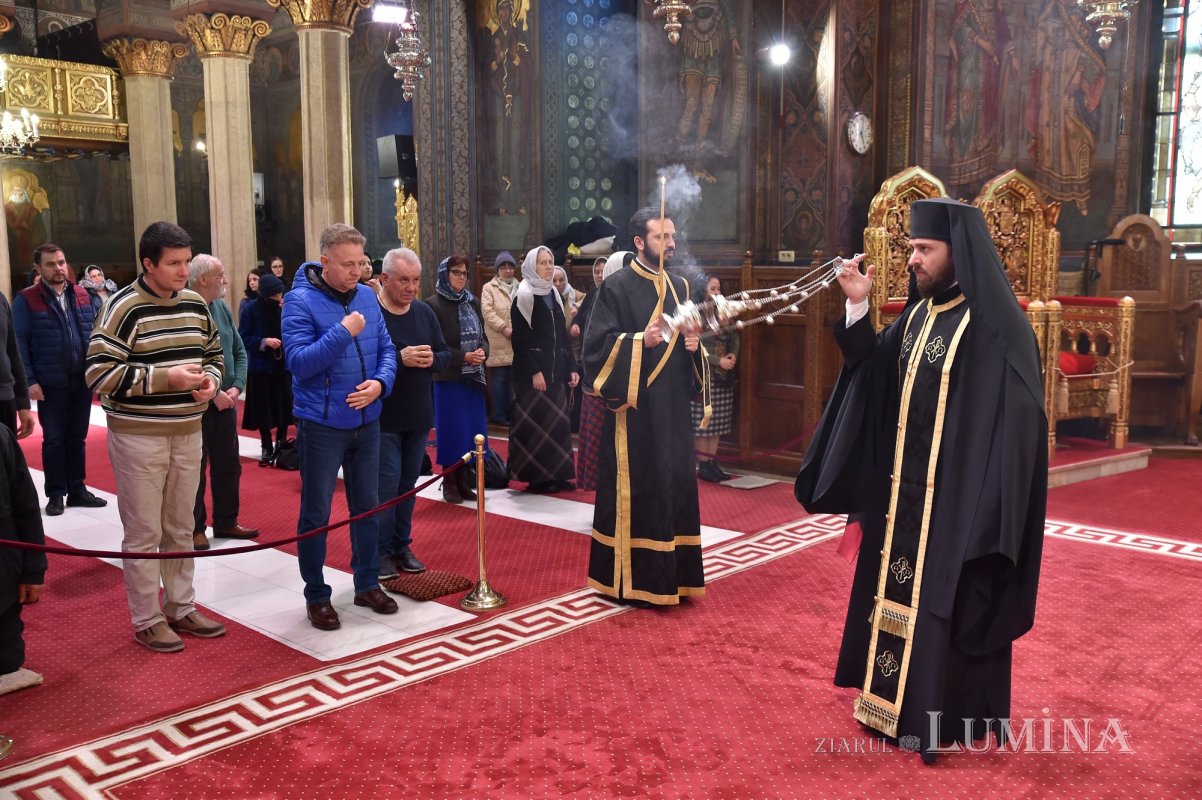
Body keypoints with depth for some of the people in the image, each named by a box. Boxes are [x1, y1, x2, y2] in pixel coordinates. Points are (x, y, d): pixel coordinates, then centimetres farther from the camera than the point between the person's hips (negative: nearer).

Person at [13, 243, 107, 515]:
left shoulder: (82, 295, 7)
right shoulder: (26, 300, -5)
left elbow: (93, 333, 11)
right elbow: (19, 343, -7)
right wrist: (29, 381, -13)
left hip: (82, 380, 4)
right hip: (51, 383, -4)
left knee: (77, 437, 12)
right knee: (53, 439, 5)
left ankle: (77, 489, 22)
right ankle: (55, 494, 15)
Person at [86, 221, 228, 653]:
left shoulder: (196, 304, 6)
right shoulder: (123, 307, -12)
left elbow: (214, 355, 19)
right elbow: (98, 372, -17)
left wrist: (210, 379, -4)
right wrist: (165, 378, -22)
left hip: (188, 433, 6)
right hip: (138, 436, -6)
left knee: (180, 529, 15)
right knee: (143, 534, 3)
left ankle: (181, 609, 28)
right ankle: (147, 621, 16)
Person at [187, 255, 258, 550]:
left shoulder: (222, 308, 8)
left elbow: (239, 352, 11)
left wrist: (236, 387, -3)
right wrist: (214, 393, -19)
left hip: (226, 401, 7)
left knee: (229, 464, 14)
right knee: (195, 468, 3)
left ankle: (226, 522, 27)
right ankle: (195, 528, 15)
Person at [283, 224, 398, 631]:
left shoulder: (367, 297, 5)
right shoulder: (300, 301, -13)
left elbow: (386, 349, 8)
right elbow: (298, 362, -21)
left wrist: (380, 383, -11)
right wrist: (343, 332, -25)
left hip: (366, 423, 6)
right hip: (321, 425, -6)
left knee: (367, 507, 15)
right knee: (316, 514, 5)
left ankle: (368, 584, 30)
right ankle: (316, 596, 19)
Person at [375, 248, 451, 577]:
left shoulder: (424, 312, 7)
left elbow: (446, 355, 10)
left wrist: (432, 359, -12)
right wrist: (400, 359, -26)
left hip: (419, 416, 6)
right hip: (383, 418, -6)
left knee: (408, 483, 14)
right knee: (386, 485, -3)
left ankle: (402, 546, 25)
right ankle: (381, 551, 12)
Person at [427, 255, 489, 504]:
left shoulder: (473, 303, 13)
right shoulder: (434, 304, -6)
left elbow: (482, 335, 13)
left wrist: (482, 351, -9)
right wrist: (463, 357, -18)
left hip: (473, 377, 6)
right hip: (448, 377, -6)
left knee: (471, 429, 6)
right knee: (451, 429, -1)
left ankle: (463, 480, 15)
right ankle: (449, 482, 9)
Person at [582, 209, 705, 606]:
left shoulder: (679, 287, 14)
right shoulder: (616, 286, -6)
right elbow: (597, 344, -11)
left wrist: (693, 344, -2)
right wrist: (641, 341, -22)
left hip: (672, 406, 7)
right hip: (634, 407, -6)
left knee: (675, 483, 9)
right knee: (633, 488, -3)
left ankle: (671, 572, 19)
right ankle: (629, 576, 8)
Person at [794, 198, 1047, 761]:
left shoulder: (993, 324, -14)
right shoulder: (916, 315, 9)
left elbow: (1008, 419, -18)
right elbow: (874, 374, 8)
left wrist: (981, 504, -22)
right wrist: (858, 308, -4)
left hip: (955, 496, -8)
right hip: (903, 489, 8)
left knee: (947, 604, 2)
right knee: (898, 592, 15)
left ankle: (948, 717, 18)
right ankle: (898, 700, 31)